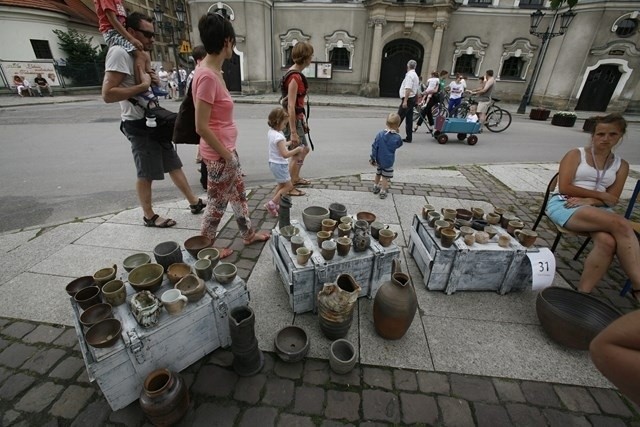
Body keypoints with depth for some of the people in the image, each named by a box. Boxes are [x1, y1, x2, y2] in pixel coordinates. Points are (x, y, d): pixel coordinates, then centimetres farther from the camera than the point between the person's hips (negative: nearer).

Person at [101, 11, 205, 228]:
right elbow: (108, 94, -22)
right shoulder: (119, 52, -14)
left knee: (173, 164, 11)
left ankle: (194, 202, 20)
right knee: (146, 174, 0)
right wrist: (143, 85, -22)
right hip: (138, 124, -9)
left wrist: (153, 81, 7)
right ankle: (149, 216, 15)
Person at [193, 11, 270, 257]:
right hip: (219, 156, -9)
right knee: (217, 203, 7)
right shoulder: (207, 76, -22)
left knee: (239, 194, 20)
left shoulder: (213, 71, 7)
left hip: (227, 150, 9)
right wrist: (227, 155, -15)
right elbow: (201, 127, -23)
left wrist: (229, 152, 14)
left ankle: (248, 235, 39)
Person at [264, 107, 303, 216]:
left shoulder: (271, 132, 5)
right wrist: (297, 149, -20)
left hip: (273, 163, 10)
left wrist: (289, 143, 11)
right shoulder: (279, 136, -24)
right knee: (288, 186, 1)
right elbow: (285, 154, -28)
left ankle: (276, 204, 27)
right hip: (280, 165, -10)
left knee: (282, 185, 22)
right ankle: (271, 204, 1)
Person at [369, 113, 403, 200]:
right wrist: (397, 133, 7)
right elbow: (399, 144, 7)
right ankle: (383, 192, 13)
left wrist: (373, 158, 2)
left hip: (379, 160, 3)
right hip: (388, 161, -3)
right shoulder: (397, 137, -16)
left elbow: (374, 147, -7)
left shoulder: (380, 134, -10)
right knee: (385, 177, 9)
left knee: (378, 174, 24)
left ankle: (375, 187, 39)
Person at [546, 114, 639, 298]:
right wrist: (601, 195, -3)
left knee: (607, 241, -32)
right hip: (564, 204, -3)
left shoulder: (621, 165, 18)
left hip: (596, 209, 4)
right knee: (621, 224, -31)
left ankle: (583, 293, -25)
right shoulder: (576, 154, 6)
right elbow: (564, 188, -6)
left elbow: (612, 200, 7)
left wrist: (589, 200, -13)